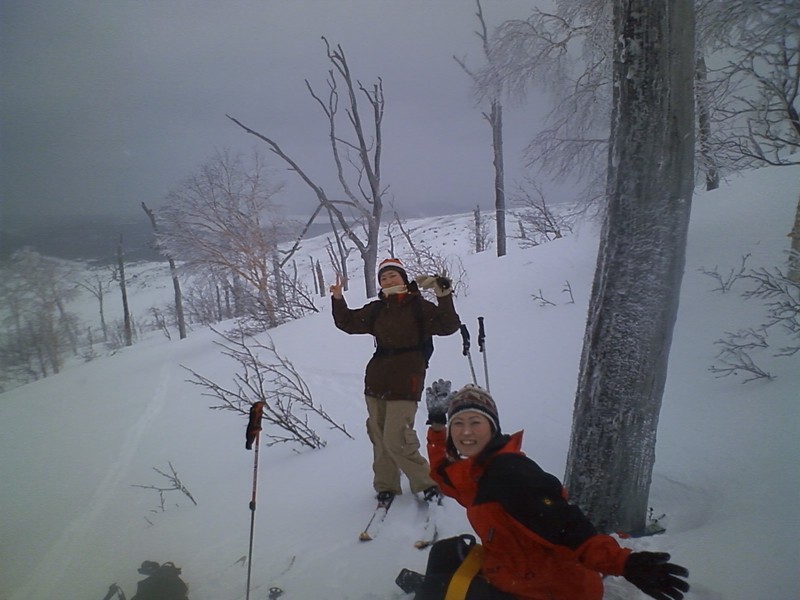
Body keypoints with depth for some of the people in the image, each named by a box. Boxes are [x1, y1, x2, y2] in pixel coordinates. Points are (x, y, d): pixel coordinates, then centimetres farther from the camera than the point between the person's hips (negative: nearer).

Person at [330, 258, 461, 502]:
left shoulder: (419, 306, -3)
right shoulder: (376, 309, 10)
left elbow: (449, 325, -13)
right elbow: (348, 322, 19)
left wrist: (443, 294, -23)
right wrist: (338, 299, 5)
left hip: (405, 383, -5)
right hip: (376, 382, 5)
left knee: (396, 440, -10)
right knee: (379, 438, 10)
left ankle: (427, 482, 9)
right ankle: (386, 486, 27)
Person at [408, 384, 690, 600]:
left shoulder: (507, 470, -25)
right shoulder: (475, 469, 4)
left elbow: (561, 523, -34)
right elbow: (444, 475, 27)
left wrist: (624, 562, -45)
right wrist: (436, 429, 19)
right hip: (516, 571, 9)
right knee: (445, 553, 23)